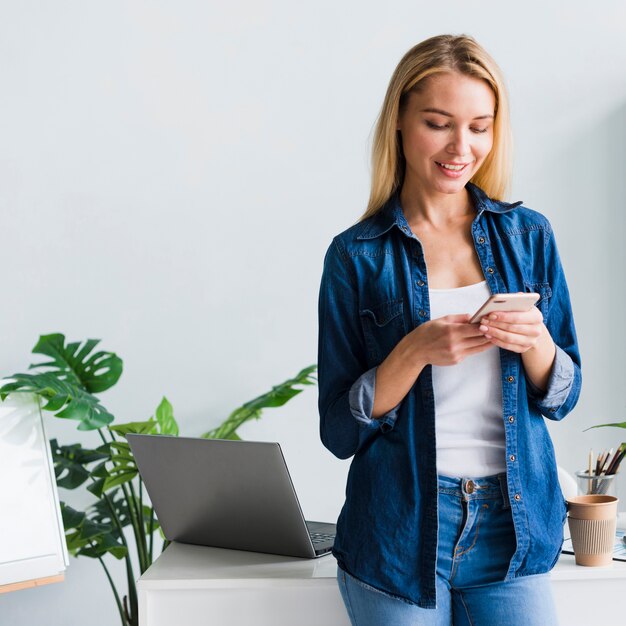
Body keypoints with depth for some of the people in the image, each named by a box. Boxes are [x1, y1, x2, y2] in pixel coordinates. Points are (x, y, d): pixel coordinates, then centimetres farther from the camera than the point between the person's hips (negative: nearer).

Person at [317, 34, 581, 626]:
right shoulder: (357, 255, -4)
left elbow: (561, 398, 7)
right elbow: (338, 430, -5)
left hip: (513, 525, 2)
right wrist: (417, 352, -21)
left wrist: (535, 342, -14)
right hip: (402, 531, -2)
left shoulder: (528, 234, 4)